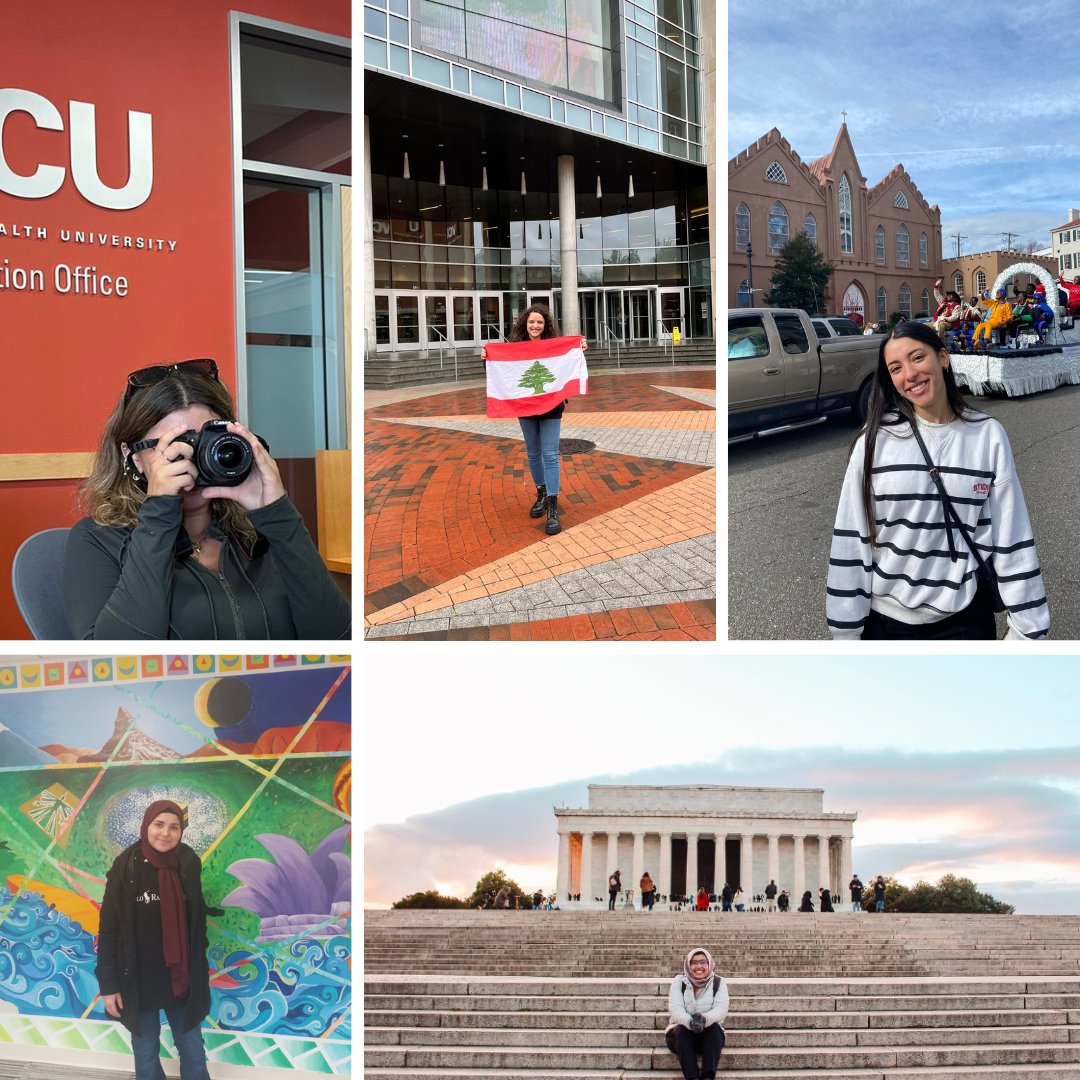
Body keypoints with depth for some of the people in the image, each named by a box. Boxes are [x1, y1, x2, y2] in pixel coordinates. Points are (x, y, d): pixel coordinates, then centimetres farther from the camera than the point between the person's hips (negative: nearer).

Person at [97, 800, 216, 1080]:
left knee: (193, 1051, 13)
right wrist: (108, 984, -9)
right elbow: (108, 929, -8)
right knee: (145, 1053, 14)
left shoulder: (189, 865, -5)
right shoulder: (126, 867, -12)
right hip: (138, 980, -2)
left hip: (181, 979, 2)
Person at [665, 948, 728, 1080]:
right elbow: (675, 1008, -17)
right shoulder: (679, 981, -2)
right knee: (683, 1029, -32)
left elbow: (721, 1009, -17)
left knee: (714, 1027, -31)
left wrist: (705, 1019, -40)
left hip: (711, 1034, 0)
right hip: (682, 1034, 0)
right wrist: (690, 1022, -39)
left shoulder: (719, 983, -1)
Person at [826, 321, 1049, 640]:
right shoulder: (876, 439, -7)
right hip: (885, 617, 0)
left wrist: (1027, 625, -2)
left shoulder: (988, 436, -3)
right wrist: (846, 629, -6)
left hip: (964, 617, 0)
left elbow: (1011, 534, -1)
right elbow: (851, 538, -5)